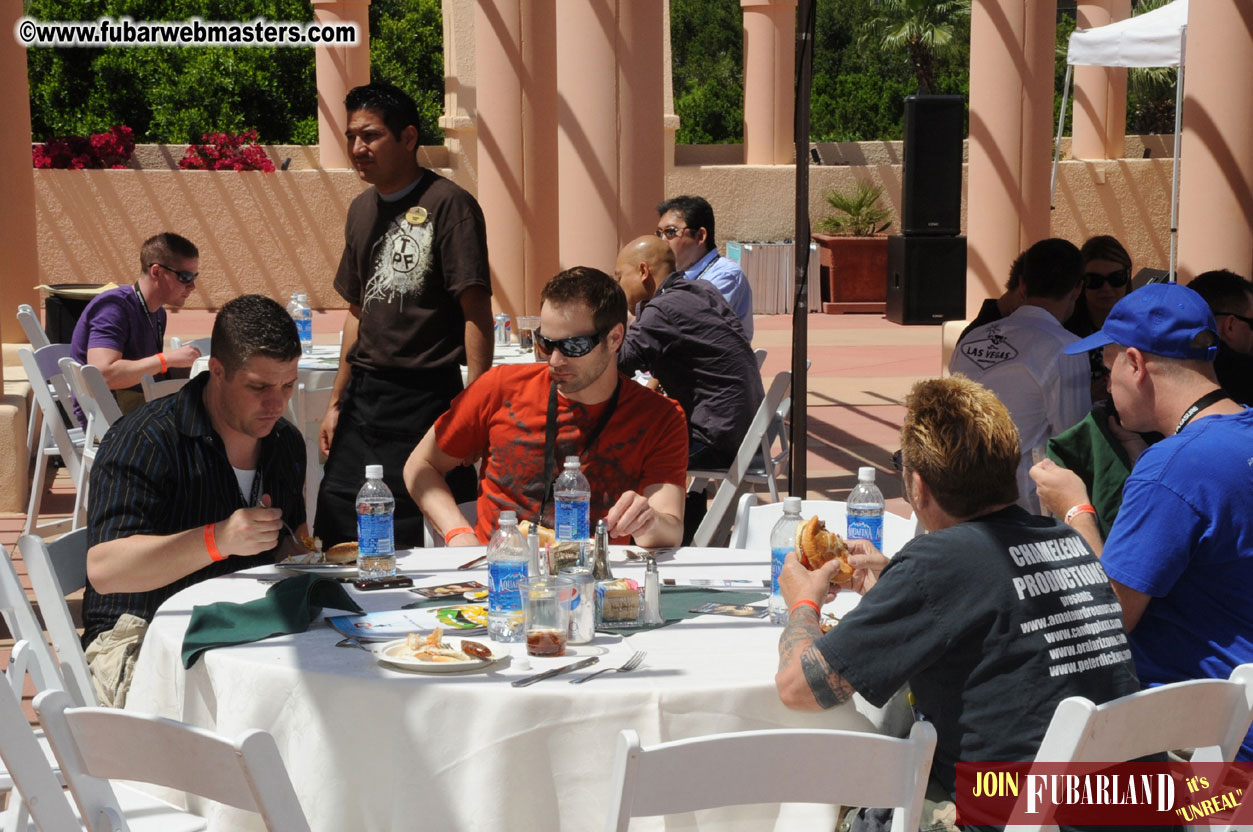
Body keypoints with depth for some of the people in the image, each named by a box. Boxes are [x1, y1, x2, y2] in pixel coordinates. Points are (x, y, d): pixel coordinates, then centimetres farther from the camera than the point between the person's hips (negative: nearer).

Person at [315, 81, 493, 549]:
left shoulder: (448, 205, -9)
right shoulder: (362, 210, 15)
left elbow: (476, 310, -12)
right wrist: (337, 401, 19)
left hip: (425, 398, -7)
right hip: (363, 397, 7)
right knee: (335, 528, 3)